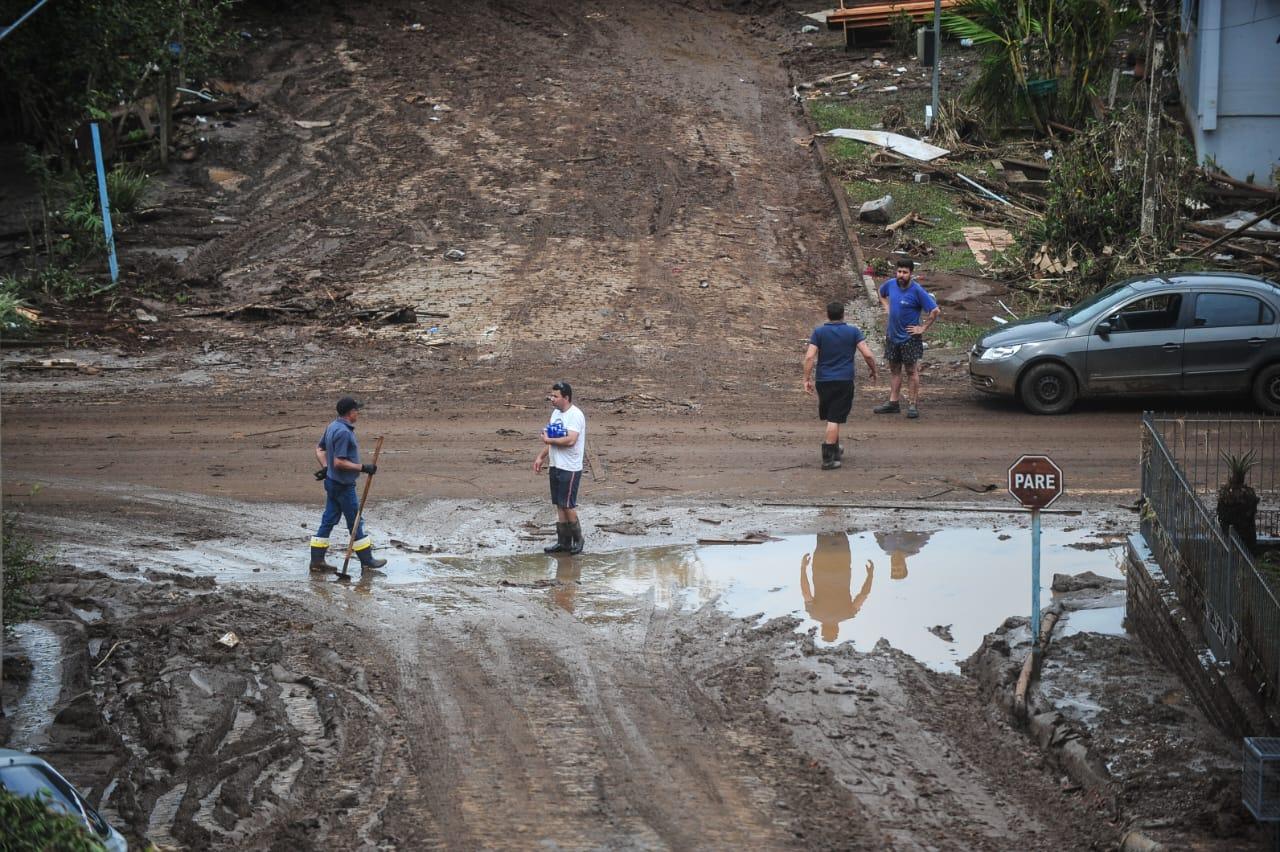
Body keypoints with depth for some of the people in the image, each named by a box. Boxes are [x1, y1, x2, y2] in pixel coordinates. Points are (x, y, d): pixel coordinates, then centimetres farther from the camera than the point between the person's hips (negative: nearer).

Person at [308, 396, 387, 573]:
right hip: (343, 485, -9)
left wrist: (325, 467, 16)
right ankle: (367, 561, 9)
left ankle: (317, 560, 14)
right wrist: (363, 468, -21)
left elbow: (319, 449, 19)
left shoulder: (333, 427, 8)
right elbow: (339, 462, -27)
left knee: (328, 520, 12)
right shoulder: (343, 432, -23)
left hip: (332, 482, 9)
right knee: (355, 522, 1)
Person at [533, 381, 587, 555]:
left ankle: (577, 539, 11)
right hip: (555, 466, 9)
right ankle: (563, 542, 15)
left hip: (570, 469, -9)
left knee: (568, 505, -4)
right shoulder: (556, 413, 12)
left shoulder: (575, 415, -16)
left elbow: (570, 440, -27)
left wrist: (549, 440, -16)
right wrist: (541, 457, 13)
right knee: (559, 505, 10)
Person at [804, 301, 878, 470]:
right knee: (834, 419, -5)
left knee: (830, 418, 19)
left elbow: (809, 356, -9)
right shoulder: (853, 332, -1)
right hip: (844, 380, -2)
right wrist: (873, 371, 10)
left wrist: (807, 379, -7)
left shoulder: (819, 332, 1)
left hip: (823, 381, 2)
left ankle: (835, 450, 36)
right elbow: (867, 354, -7)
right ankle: (828, 458, -10)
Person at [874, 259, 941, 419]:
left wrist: (923, 328, -16)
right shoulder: (891, 284, 0)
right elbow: (881, 293, 26)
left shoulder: (917, 291, -17)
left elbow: (935, 311, -19)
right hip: (892, 335, 6)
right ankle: (893, 403, 19)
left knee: (911, 371, 0)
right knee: (894, 370, 13)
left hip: (909, 338, -6)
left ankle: (913, 405, 4)